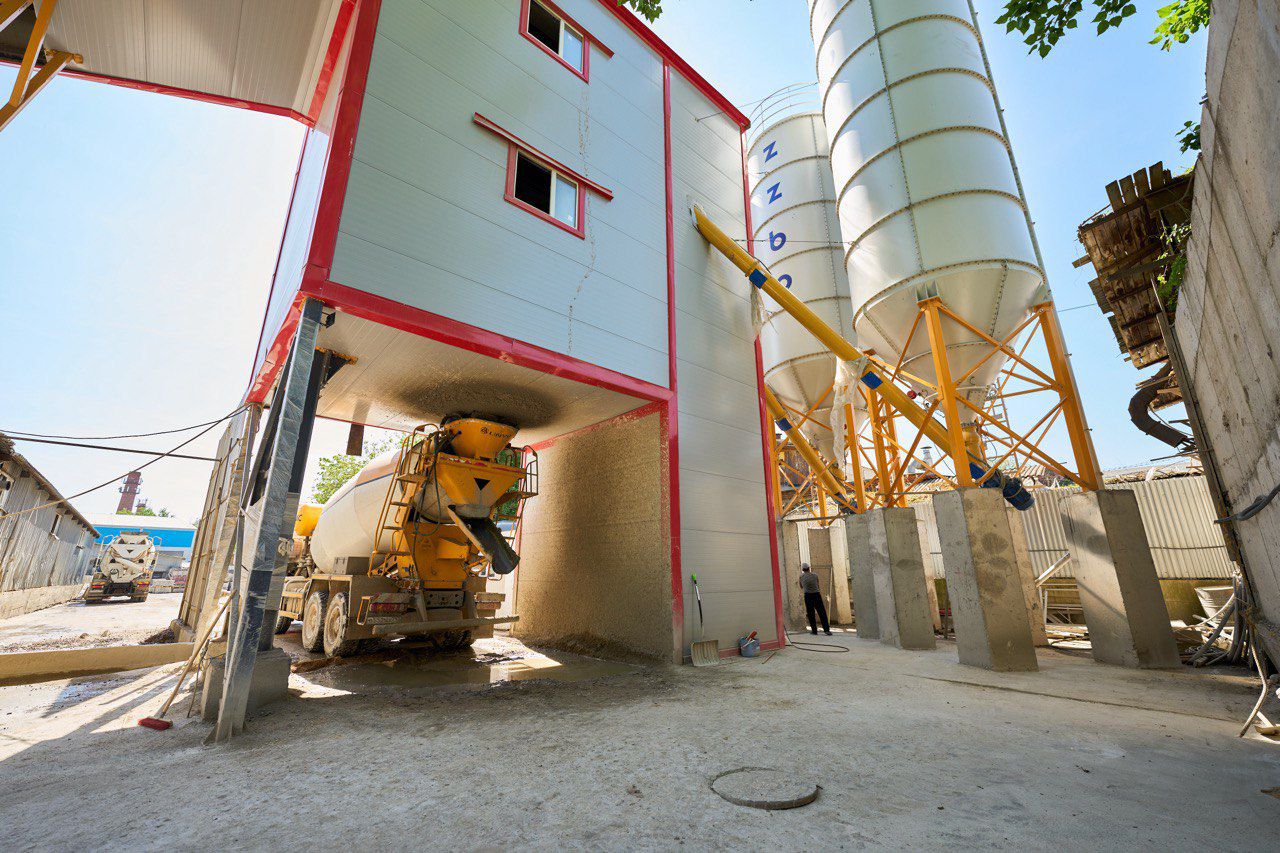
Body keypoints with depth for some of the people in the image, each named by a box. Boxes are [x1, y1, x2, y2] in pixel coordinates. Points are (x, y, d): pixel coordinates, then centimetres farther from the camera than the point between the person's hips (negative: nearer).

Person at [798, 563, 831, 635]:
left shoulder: (801, 576, 3)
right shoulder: (815, 575, 3)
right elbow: (818, 585, 15)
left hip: (808, 596, 0)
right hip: (817, 595, 0)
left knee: (811, 614, 6)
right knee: (822, 613, 1)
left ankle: (814, 630, 7)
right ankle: (826, 629, -6)